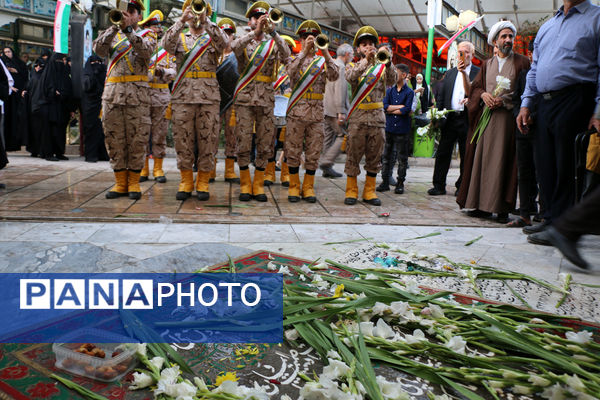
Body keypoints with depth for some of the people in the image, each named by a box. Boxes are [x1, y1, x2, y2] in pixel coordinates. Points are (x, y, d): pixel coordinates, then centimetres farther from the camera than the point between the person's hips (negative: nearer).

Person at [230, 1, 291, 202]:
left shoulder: (273, 43, 11)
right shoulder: (244, 40, 10)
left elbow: (286, 55, -10)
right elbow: (234, 47, -14)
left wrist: (272, 31, -19)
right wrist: (255, 31, -22)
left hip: (266, 100, 1)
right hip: (244, 98, -1)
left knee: (265, 144, 2)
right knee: (243, 144, -2)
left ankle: (259, 184, 13)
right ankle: (245, 184, 9)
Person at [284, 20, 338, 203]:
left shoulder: (323, 61, 12)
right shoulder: (295, 58, 8)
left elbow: (334, 76, -8)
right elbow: (291, 71, -16)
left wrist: (326, 54, -16)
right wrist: (304, 51, -20)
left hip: (316, 113, 2)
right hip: (296, 111, -2)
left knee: (313, 152, 5)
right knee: (293, 151, 2)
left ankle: (308, 187, 15)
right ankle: (294, 186, 13)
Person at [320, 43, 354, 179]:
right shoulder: (341, 67, -10)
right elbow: (339, 90, -19)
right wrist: (341, 112, -22)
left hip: (327, 108, 10)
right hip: (335, 108, -10)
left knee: (329, 137, 10)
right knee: (343, 135, -6)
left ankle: (327, 169, 11)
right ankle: (326, 162, -12)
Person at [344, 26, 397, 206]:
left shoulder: (381, 67, 13)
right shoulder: (353, 66, 10)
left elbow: (391, 81, -6)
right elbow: (350, 77, -14)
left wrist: (388, 63, -25)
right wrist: (366, 60, -27)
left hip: (378, 116, 2)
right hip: (358, 117, -2)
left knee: (374, 155, 5)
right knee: (353, 154, -1)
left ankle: (369, 191, 14)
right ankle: (351, 191, 8)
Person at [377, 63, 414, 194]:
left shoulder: (409, 92, -1)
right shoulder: (390, 90, 10)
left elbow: (406, 110, -12)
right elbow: (384, 106, -3)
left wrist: (391, 110, -4)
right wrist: (400, 107, -9)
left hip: (402, 130, -3)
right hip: (389, 128, 3)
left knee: (402, 158, 4)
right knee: (387, 155, 6)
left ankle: (400, 183, 12)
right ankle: (385, 182, 14)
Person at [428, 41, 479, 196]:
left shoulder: (478, 72, 3)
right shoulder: (450, 73, 16)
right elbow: (441, 96, 14)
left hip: (467, 119, -3)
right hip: (450, 119, 3)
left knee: (466, 155, 4)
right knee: (443, 153, 2)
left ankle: (461, 186, 15)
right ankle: (439, 186, 9)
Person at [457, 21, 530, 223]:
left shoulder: (522, 62, 6)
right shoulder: (487, 65, 18)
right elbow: (475, 86, 15)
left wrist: (504, 100, -14)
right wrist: (483, 94, -7)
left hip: (508, 117, -4)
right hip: (486, 118, 4)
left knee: (503, 160, -7)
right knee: (482, 159, 0)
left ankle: (502, 208, -5)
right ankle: (482, 205, 5)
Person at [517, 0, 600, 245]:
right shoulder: (547, 26, 22)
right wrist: (526, 104, 12)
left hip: (573, 99, -6)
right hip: (544, 103, 6)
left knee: (565, 167, -5)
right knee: (544, 166, 8)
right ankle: (551, 218, 18)